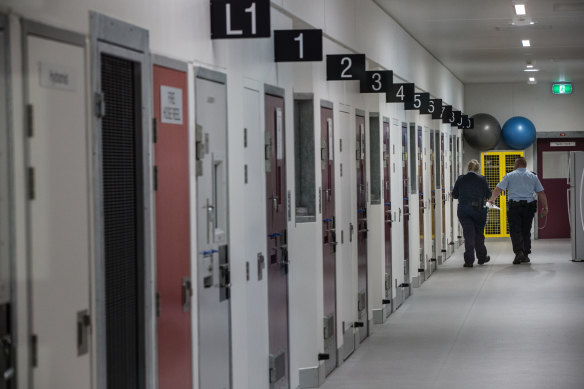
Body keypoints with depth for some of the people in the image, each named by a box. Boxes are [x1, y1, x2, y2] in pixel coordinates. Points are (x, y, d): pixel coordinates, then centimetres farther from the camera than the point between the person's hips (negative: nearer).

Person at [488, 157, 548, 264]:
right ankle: (526, 255, 13)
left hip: (514, 206, -2)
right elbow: (541, 193, 8)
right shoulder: (533, 176, 11)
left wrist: (492, 199, 12)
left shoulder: (509, 176, 4)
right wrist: (545, 207, 13)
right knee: (526, 231, 11)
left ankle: (519, 252, -21)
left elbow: (498, 189, -1)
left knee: (515, 231, -3)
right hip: (529, 206, 2)